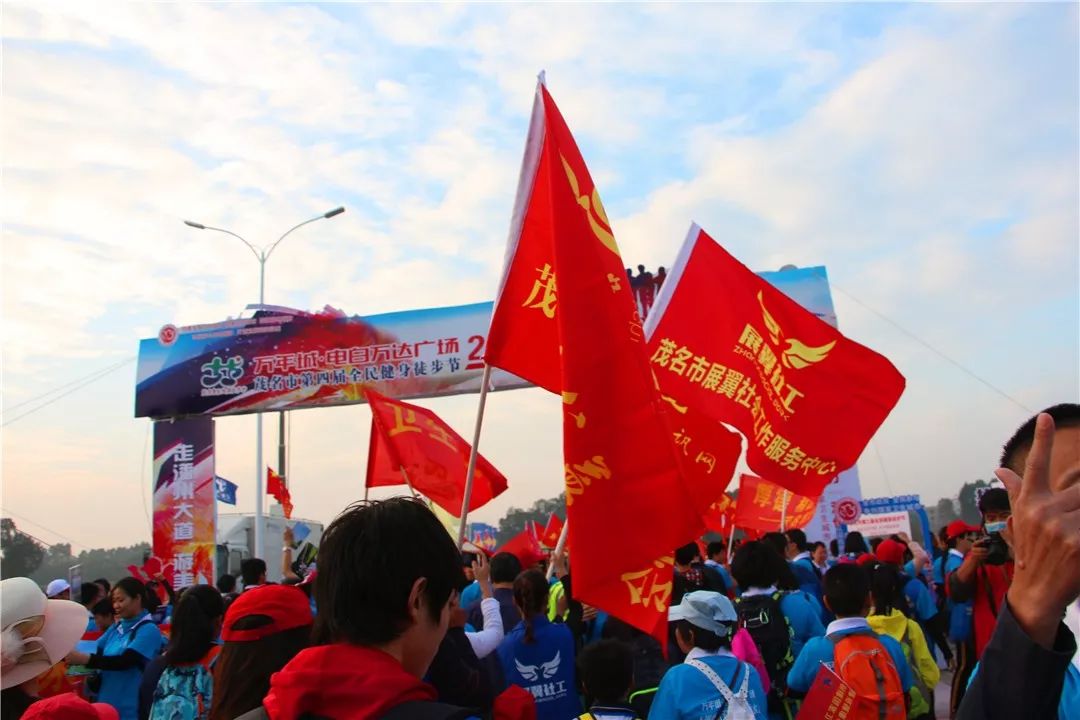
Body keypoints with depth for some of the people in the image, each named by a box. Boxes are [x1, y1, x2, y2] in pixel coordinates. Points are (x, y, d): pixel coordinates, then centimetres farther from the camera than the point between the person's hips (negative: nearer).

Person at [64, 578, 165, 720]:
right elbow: (98, 651, 8)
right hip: (107, 702, 7)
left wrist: (85, 659, -28)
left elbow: (124, 661, -23)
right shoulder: (116, 627, 10)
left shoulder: (148, 630, -14)